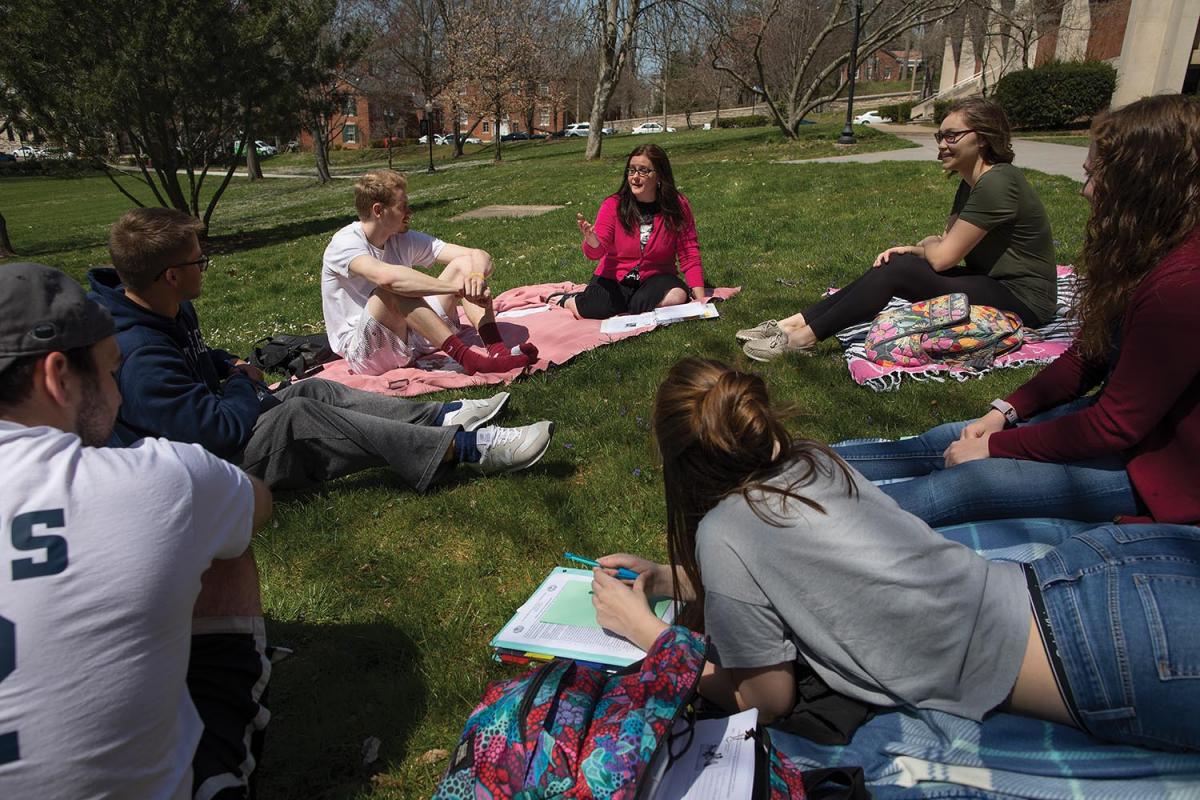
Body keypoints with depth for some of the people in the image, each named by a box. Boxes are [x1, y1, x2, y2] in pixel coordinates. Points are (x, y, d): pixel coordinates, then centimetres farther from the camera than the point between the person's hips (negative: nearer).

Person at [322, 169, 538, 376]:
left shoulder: (404, 239, 1)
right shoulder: (344, 243, -16)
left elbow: (479, 256, -7)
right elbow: (386, 276, -40)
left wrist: (476, 277, -31)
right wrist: (458, 287, -39)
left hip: (411, 339, 6)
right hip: (361, 352, -6)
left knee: (464, 264, -8)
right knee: (393, 290, -35)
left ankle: (497, 350, -29)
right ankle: (467, 358, -35)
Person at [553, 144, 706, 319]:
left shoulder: (677, 206, -6)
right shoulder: (613, 205, -7)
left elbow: (689, 254, -4)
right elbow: (597, 252, -14)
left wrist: (700, 299, -13)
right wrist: (592, 240, -40)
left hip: (655, 277, 2)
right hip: (614, 278, -1)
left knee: (677, 297, -31)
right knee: (592, 310, -28)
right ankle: (568, 301, 9)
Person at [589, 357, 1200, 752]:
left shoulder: (723, 532, -22)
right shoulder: (811, 459, -1)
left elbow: (768, 703, -7)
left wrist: (647, 630, 0)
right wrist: (667, 578, 17)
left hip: (1085, 656, -6)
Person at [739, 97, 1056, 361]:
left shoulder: (996, 183, -22)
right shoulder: (970, 183, 10)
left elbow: (942, 256, -21)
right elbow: (945, 244, 10)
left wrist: (927, 243, 1)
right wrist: (912, 249, -9)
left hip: (1022, 299, -9)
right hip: (992, 282, 9)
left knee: (899, 272, -22)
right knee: (890, 265, -6)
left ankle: (802, 338, -20)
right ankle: (793, 324, -10)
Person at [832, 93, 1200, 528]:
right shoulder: (1143, 252, 2)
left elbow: (1116, 426, -24)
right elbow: (1085, 356, 9)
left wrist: (998, 445, -16)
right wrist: (1005, 412, -1)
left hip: (1155, 464, -8)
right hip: (1117, 419, 9)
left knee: (967, 479, -23)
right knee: (943, 443, -1)